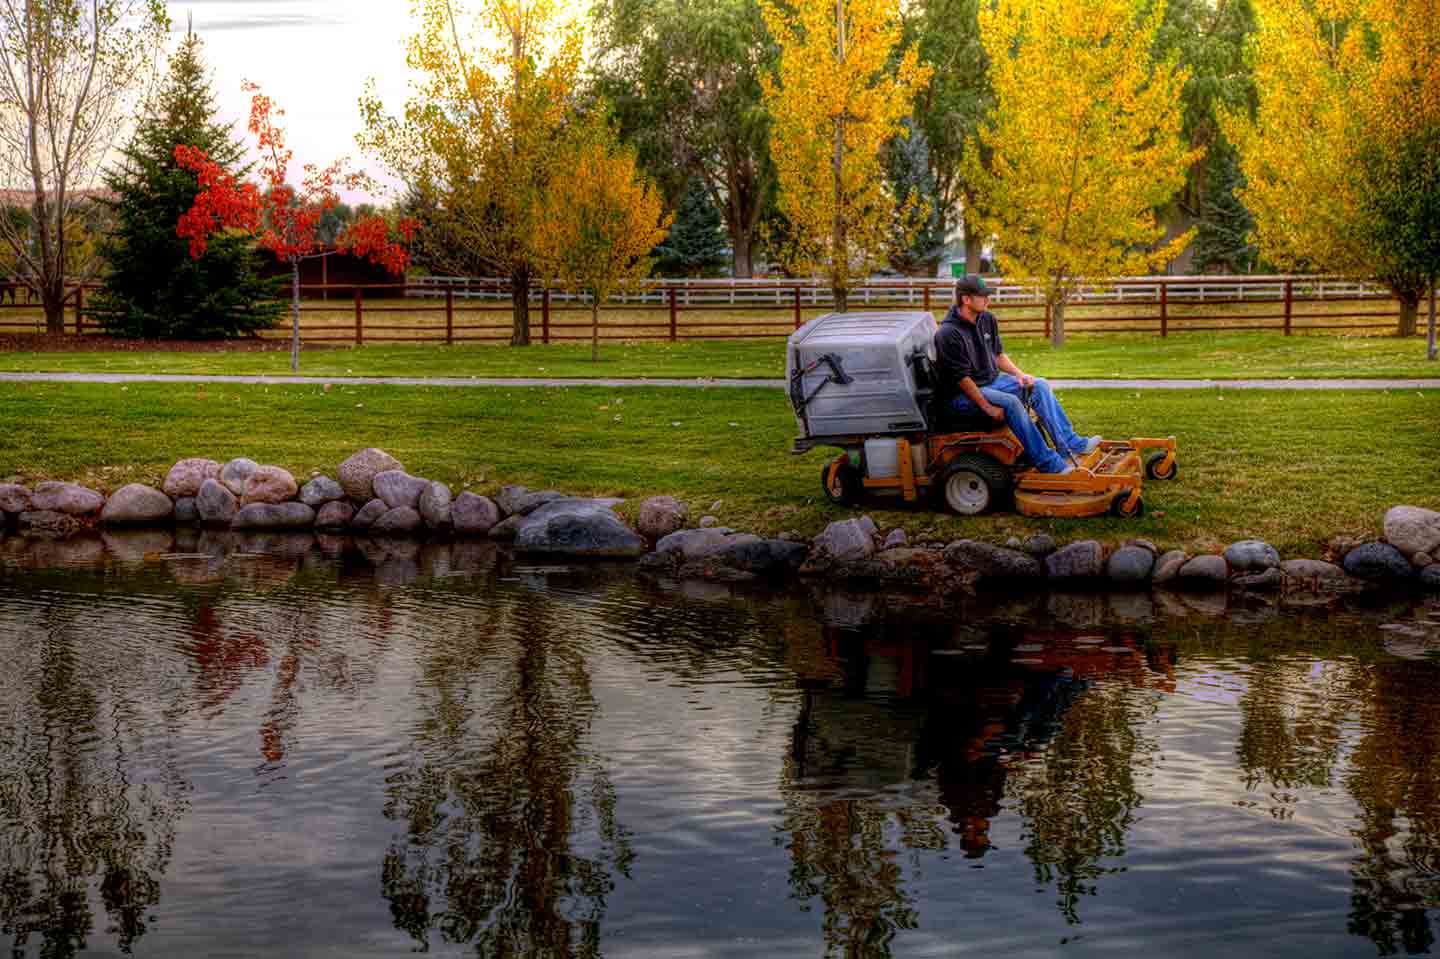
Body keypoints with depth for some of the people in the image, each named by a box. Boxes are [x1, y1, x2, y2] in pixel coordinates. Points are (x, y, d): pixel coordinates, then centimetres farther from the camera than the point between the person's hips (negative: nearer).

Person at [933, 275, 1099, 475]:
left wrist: (1019, 374, -1)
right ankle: (1047, 463, -24)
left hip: (992, 380, 9)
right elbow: (962, 378, -23)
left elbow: (998, 354, 16)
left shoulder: (987, 319, 3)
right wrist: (988, 407, -23)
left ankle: (1070, 444, 0)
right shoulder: (948, 334, -23)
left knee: (1039, 386, -2)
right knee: (1010, 402, -30)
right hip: (962, 396, -9)